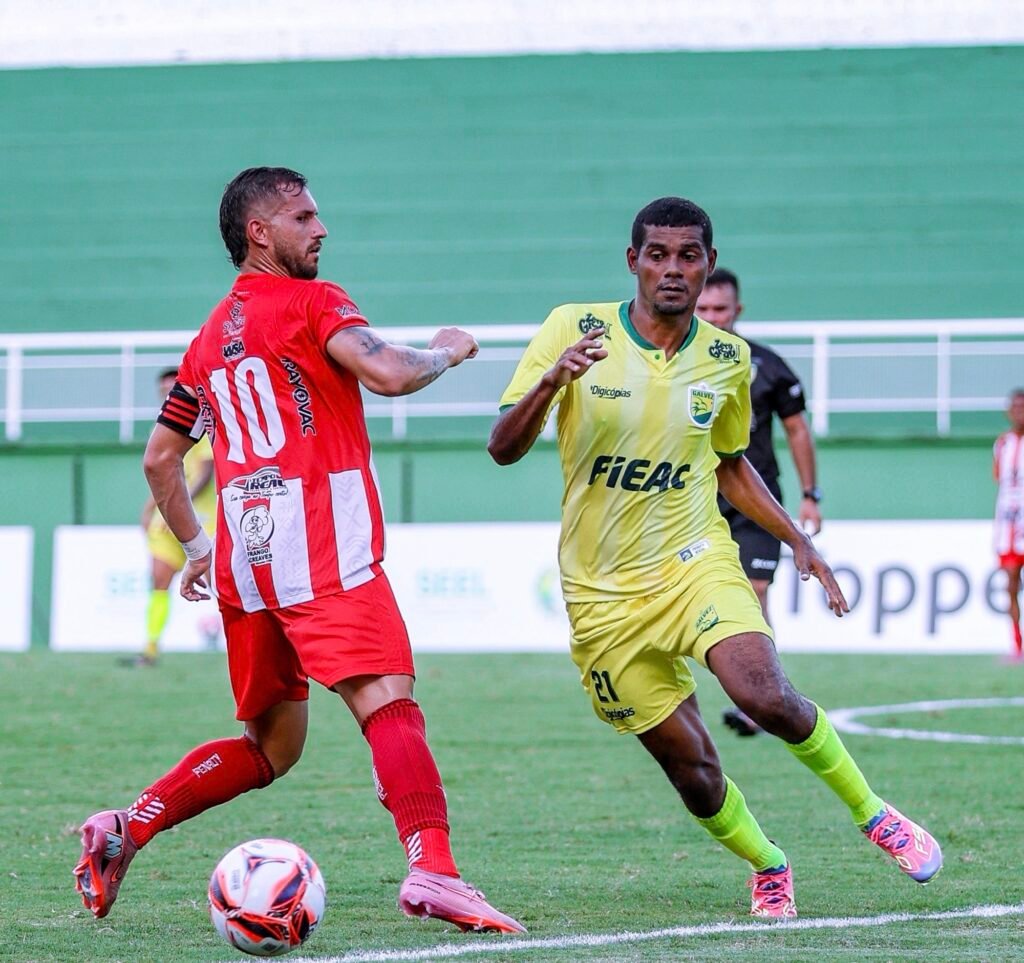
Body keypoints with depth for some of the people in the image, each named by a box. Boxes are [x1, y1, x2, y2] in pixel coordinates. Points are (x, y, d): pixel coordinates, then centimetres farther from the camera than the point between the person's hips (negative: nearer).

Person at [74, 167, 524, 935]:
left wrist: (197, 547, 34)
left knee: (271, 746, 19)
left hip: (245, 557, 8)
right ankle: (433, 870, -37)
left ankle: (127, 830, 10)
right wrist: (447, 352, 3)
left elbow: (160, 459, 26)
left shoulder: (210, 340, 22)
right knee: (390, 706, -19)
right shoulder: (311, 302, 0)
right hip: (323, 547, -8)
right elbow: (389, 374, -16)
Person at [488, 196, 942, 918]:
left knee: (767, 697, -26)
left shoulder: (729, 359, 2)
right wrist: (549, 382, -29)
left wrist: (799, 541, 12)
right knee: (691, 766, -2)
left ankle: (873, 813, -2)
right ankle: (767, 867, 26)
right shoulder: (574, 330, -7)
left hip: (697, 562, 1)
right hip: (605, 594, -1)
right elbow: (504, 450, -11)